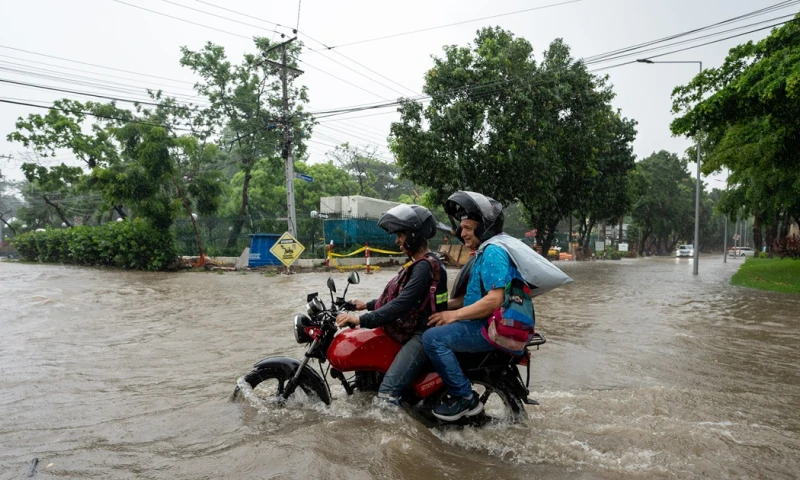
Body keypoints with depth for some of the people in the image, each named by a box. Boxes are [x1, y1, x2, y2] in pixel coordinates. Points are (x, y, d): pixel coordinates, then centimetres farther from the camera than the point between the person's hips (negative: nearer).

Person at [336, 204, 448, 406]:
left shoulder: (425, 266, -18)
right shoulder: (422, 263, 15)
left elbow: (401, 304, -28)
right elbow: (398, 297, 25)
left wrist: (362, 320, -32)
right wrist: (368, 305, 24)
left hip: (423, 334, -11)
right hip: (414, 328, 11)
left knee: (387, 392, -23)